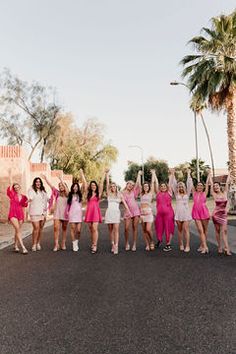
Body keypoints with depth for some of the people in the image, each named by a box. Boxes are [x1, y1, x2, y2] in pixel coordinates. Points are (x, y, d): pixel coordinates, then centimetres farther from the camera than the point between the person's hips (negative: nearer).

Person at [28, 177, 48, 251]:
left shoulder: (43, 191, 18)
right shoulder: (31, 190, -1)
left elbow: (47, 199, 28)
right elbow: (31, 197, -21)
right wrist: (30, 200, -42)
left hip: (43, 212, 6)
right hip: (35, 212, -5)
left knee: (41, 228, 7)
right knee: (36, 228, -11)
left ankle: (38, 243, 18)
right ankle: (34, 245, -1)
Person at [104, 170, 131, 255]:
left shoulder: (119, 195, 7)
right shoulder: (108, 193, 7)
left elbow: (125, 204, 6)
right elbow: (107, 183, -2)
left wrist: (129, 212, -1)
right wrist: (107, 174, -11)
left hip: (116, 212, -2)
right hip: (109, 212, 2)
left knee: (116, 229, -11)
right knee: (110, 230, 6)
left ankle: (116, 247, -14)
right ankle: (112, 245, 16)